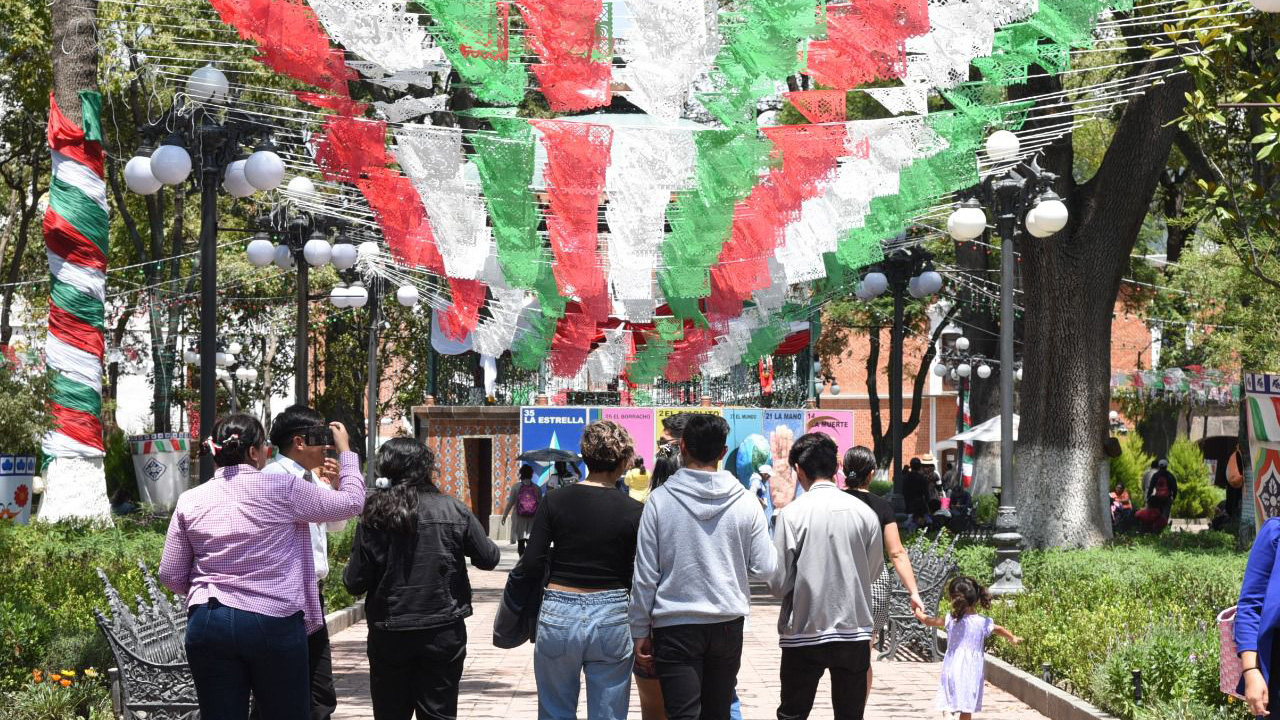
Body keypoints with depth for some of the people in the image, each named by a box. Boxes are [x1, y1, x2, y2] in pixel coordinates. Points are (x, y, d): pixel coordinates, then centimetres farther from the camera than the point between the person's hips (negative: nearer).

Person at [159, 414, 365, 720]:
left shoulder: (190, 501, 5)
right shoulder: (283, 489, -5)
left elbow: (171, 576, 9)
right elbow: (351, 502, 7)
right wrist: (346, 452, 23)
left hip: (209, 625, 3)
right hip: (274, 623, -3)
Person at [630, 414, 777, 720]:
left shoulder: (660, 499, -8)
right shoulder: (745, 502, -3)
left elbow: (645, 574, -6)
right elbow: (765, 568, -2)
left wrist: (640, 631, 2)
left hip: (676, 626, -3)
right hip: (728, 623, 3)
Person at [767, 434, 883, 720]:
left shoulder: (792, 513, -11)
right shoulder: (865, 512, -3)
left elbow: (778, 583, -9)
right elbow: (874, 571, 8)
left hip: (804, 632, -2)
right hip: (854, 631, 2)